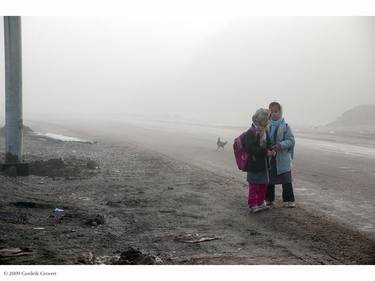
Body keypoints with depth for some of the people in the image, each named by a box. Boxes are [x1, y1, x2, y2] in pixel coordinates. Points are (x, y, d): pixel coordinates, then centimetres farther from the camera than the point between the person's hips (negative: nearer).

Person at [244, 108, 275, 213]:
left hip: (263, 163, 9)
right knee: (254, 185, 0)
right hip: (254, 164, -9)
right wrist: (265, 152, -23)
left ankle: (260, 202, 29)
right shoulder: (250, 133, -19)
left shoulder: (264, 131, 9)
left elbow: (267, 144, 19)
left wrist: (270, 151, -4)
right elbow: (250, 149, -25)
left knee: (263, 184, 16)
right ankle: (253, 205, 8)